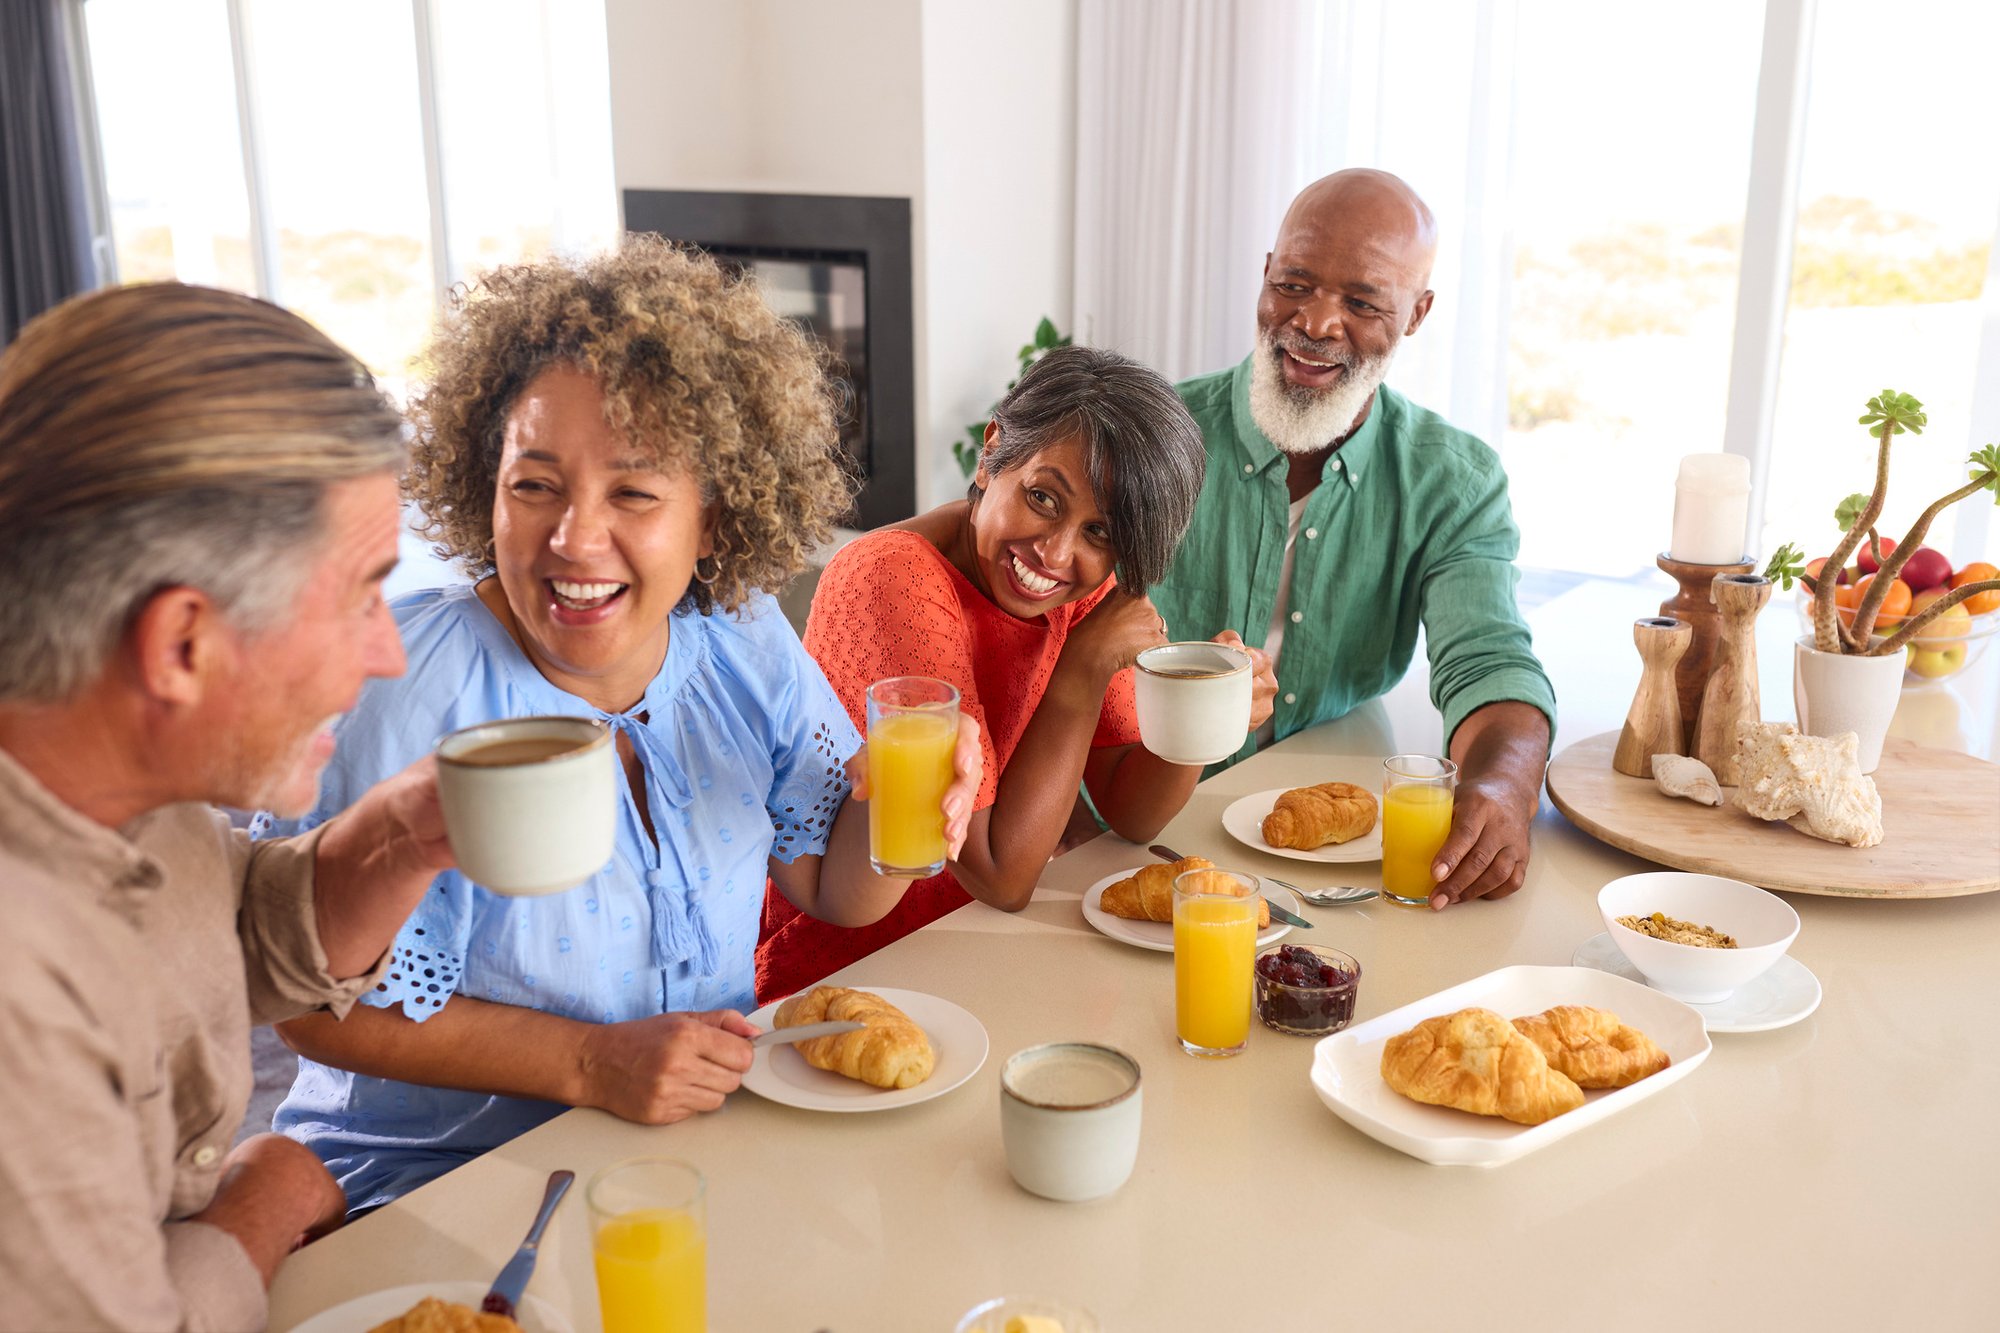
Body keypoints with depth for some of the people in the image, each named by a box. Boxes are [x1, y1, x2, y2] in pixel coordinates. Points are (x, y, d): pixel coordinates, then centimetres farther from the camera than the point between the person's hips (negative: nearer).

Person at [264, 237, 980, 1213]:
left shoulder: (743, 637, -5)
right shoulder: (412, 684, -22)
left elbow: (835, 891, 4)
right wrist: (592, 1064, -23)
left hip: (701, 1133, 5)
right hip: (432, 1185, -4)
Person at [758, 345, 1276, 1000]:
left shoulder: (1085, 584, -2)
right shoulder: (893, 580, -24)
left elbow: (1128, 813, 0)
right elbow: (999, 876, -24)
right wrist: (1086, 664, -22)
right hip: (838, 976, -7)